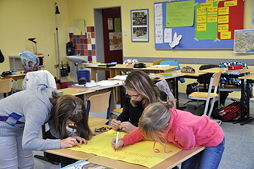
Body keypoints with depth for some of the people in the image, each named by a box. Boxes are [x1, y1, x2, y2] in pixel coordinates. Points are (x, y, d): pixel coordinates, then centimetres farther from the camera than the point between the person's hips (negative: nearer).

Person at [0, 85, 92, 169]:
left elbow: (55, 129, -3)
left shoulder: (57, 100, -16)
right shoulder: (39, 110, -39)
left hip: (19, 126, 8)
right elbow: (27, 143, -42)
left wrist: (73, 135, -21)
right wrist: (60, 143, -42)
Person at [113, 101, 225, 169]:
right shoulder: (165, 115, -25)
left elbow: (188, 146, -20)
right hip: (197, 138, 7)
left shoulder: (182, 129, -46)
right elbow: (143, 131, -6)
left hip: (213, 139, -7)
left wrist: (165, 140, -13)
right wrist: (123, 142, -14)